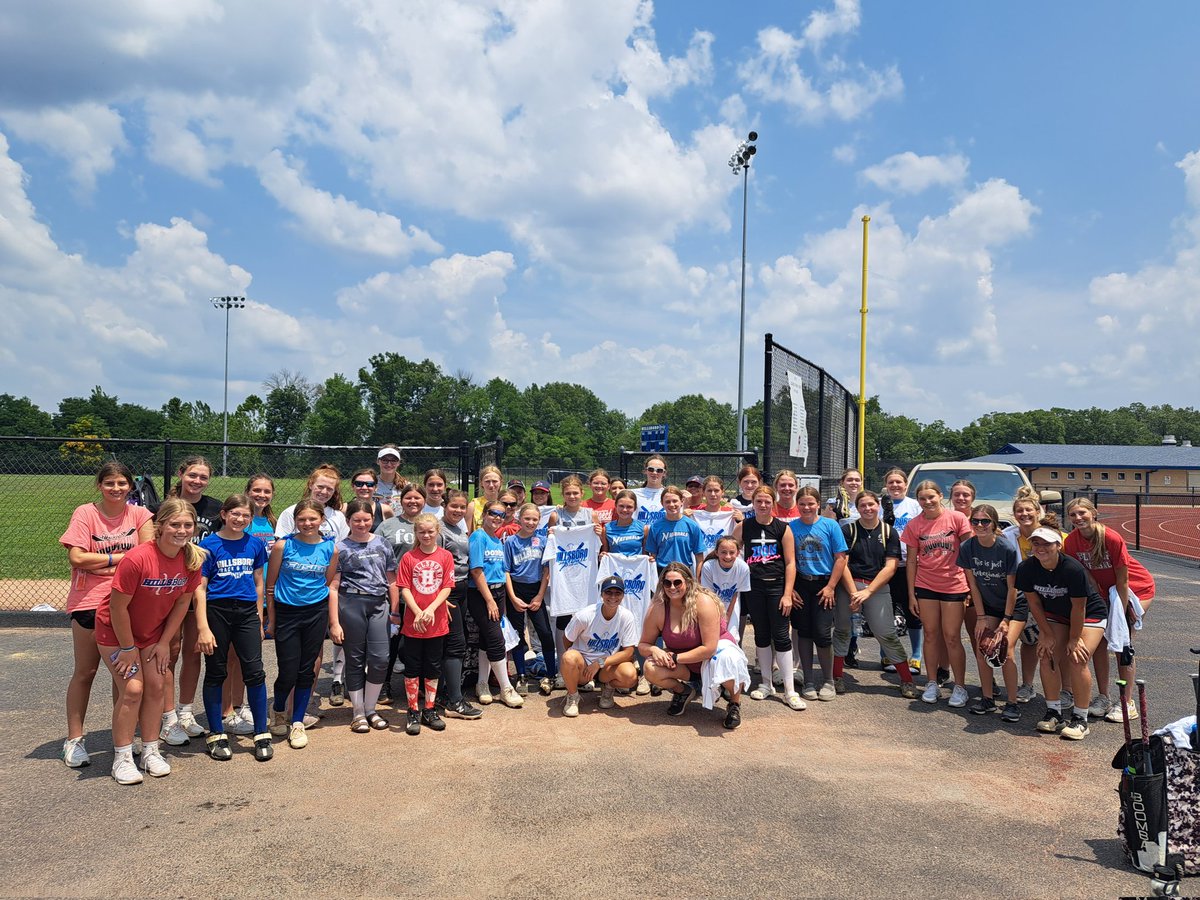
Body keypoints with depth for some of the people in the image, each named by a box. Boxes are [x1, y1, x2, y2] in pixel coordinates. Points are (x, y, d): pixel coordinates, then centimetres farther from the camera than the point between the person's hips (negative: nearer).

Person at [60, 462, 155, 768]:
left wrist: (104, 564, -17)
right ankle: (74, 740, 16)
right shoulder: (84, 513, -5)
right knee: (85, 672, 6)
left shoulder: (139, 514, 2)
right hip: (89, 602, -2)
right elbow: (76, 558, -14)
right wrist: (120, 558, -10)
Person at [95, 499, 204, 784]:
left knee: (156, 686, 3)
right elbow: (118, 606, -24)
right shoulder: (137, 559, -33)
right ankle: (122, 758, 5)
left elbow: (182, 602, -5)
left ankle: (151, 752, 17)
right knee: (132, 689, -9)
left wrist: (164, 643, -3)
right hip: (116, 630, -5)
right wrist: (128, 648, -15)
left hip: (153, 630, 5)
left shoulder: (192, 559, -16)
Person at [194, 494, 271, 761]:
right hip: (216, 611, -2)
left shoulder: (255, 544, 6)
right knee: (215, 674, 7)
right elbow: (200, 589, -6)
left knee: (254, 672, -1)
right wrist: (203, 628, -11)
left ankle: (262, 735, 10)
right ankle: (217, 736, 20)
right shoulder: (209, 545, -4)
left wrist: (259, 621, 13)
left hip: (247, 612, 2)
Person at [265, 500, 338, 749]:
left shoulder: (330, 549, 0)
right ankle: (278, 710, 32)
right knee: (288, 672, 0)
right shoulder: (282, 546, -5)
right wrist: (271, 619, 1)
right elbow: (270, 585, 1)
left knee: (307, 670, 7)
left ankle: (297, 724, 22)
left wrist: (332, 620, 6)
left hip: (316, 613, 2)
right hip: (286, 613, -2)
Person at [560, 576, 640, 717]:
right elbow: (567, 641, -1)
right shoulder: (585, 615, -16)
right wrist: (576, 660, -8)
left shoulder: (626, 617, -12)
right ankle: (572, 696, -6)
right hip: (582, 666, -2)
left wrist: (600, 663, -20)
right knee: (569, 657, -37)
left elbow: (628, 652, -13)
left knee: (630, 675, -31)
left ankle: (608, 688, 7)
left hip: (608, 667, 2)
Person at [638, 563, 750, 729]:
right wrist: (653, 650, -28)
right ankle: (682, 691, 10)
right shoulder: (657, 610, -14)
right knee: (650, 669, -24)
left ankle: (735, 703, -6)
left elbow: (709, 648, -27)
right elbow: (643, 645, -4)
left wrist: (675, 658, -26)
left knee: (727, 659, -39)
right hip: (686, 665, 4)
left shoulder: (704, 602, -26)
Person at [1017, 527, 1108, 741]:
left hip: (1090, 614, -5)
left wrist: (1074, 639, -16)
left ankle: (1080, 718, -3)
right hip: (1055, 615, 5)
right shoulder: (1026, 568, -19)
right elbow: (1034, 603, -7)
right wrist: (1048, 634, -6)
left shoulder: (1073, 569, -33)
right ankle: (1054, 712, 5)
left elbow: (1078, 607, -24)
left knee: (1077, 661, -17)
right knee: (1047, 657, -9)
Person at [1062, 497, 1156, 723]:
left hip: (1137, 588, -5)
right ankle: (1103, 698, 11)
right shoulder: (1071, 542, -14)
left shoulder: (1112, 539, -28)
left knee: (1121, 644, -9)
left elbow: (1122, 581, -22)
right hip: (1105, 591, 5)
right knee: (1099, 641, -1)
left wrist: (1119, 616, -20)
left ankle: (1128, 703, 1)